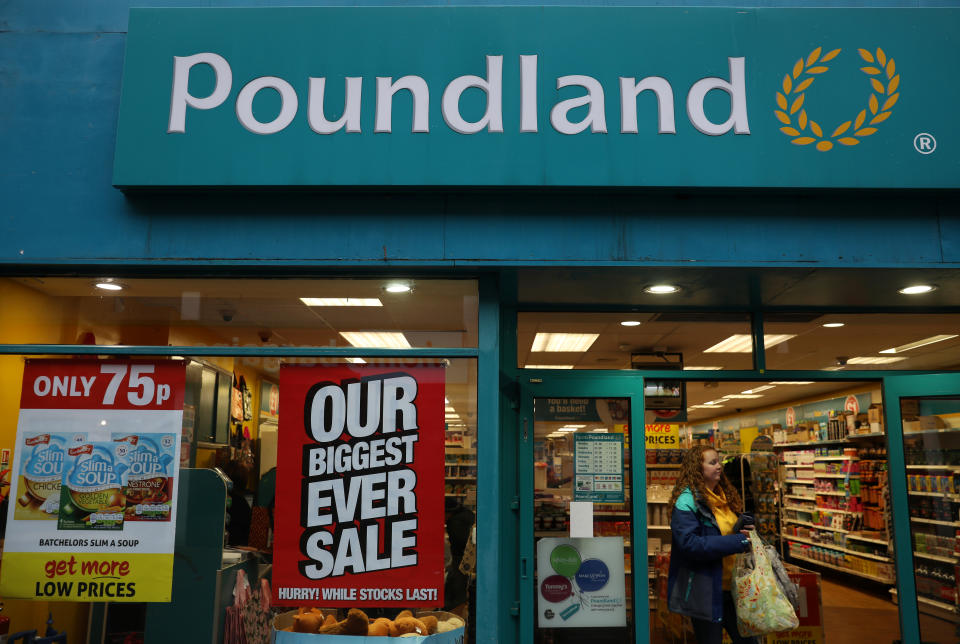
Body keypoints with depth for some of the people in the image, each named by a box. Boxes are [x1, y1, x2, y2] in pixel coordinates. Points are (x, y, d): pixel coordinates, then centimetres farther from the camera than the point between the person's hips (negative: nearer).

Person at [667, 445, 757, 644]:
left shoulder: (724, 495, 11)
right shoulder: (687, 501, -16)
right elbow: (689, 544, -26)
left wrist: (742, 529, -1)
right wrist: (736, 542, -25)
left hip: (731, 587, 8)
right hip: (705, 592, -8)